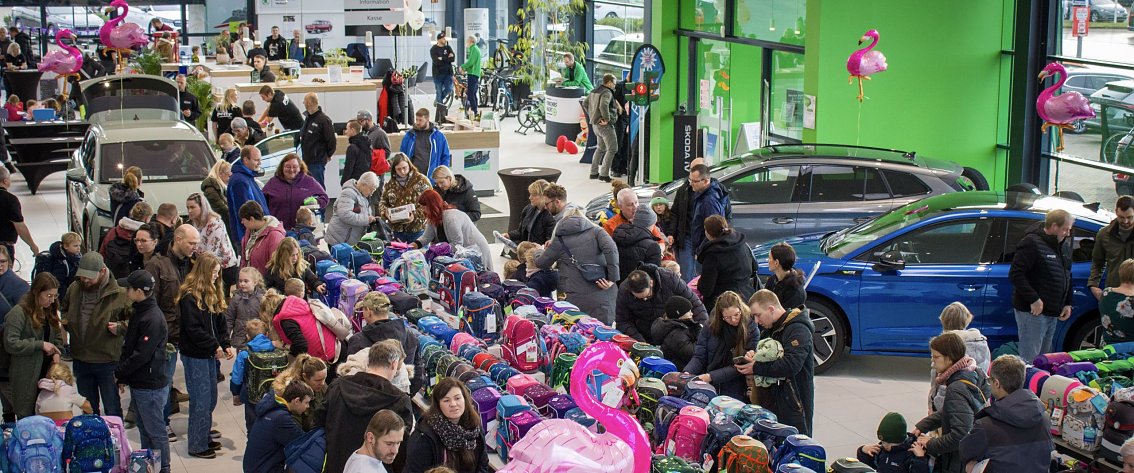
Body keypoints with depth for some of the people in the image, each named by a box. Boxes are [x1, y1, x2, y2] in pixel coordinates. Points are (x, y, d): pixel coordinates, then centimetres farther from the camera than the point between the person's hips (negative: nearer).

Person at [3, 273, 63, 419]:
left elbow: (57, 336, 22)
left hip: (48, 372, 7)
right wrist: (40, 345, -19)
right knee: (28, 417, 0)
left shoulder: (49, 311, 11)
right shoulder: (19, 313, -13)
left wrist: (56, 352, 1)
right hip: (26, 377, -6)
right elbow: (10, 344, -19)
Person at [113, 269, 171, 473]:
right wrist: (123, 374, 5)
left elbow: (141, 355, -23)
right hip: (138, 384, 10)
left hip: (151, 387, -10)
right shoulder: (139, 312, 8)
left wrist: (120, 373, -11)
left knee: (155, 432, 3)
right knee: (143, 428, 20)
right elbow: (129, 346, 14)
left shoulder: (153, 319, -23)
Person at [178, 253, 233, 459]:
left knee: (210, 399, 15)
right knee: (201, 401, -3)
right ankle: (197, 446, 5)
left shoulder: (213, 294, 11)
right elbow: (193, 329, -20)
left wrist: (226, 345, -2)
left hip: (209, 355, 8)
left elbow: (220, 324, 12)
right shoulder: (189, 296, -15)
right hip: (194, 355, -8)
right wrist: (215, 346, -18)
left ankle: (204, 437, 28)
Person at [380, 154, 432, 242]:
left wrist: (416, 215, -21)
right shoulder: (391, 184, 10)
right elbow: (382, 202, 14)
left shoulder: (421, 180, -3)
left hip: (417, 229, -4)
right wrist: (385, 213, -9)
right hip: (397, 230, 4)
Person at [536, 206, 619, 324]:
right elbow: (611, 249, -9)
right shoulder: (596, 231, 10)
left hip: (575, 298, 0)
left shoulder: (559, 239, 12)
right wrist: (612, 278, -6)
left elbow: (542, 263, 21)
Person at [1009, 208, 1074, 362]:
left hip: (1053, 312, 9)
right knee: (1030, 360, -8)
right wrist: (1033, 299, -23)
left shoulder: (1064, 245, 13)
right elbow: (1015, 274, -20)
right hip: (1032, 311, -9)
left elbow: (1067, 276, 23)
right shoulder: (1032, 243, -14)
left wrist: (1068, 303, 13)